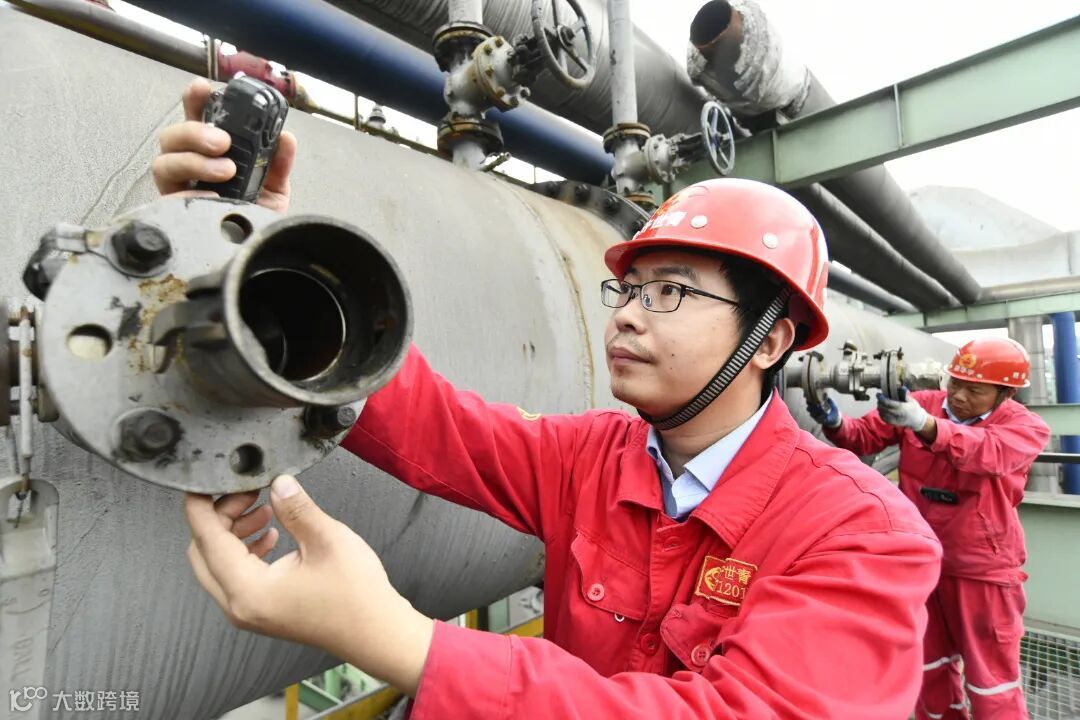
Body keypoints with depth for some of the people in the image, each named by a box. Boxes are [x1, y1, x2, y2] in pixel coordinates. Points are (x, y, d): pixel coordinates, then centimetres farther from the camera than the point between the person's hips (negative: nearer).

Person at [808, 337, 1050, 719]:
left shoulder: (1027, 427, -12)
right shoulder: (921, 403, -6)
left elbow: (987, 451, -35)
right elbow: (864, 437, -10)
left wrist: (922, 423, -53)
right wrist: (834, 422, -33)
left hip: (982, 569, -3)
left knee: (991, 678, 10)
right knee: (930, 662, 22)